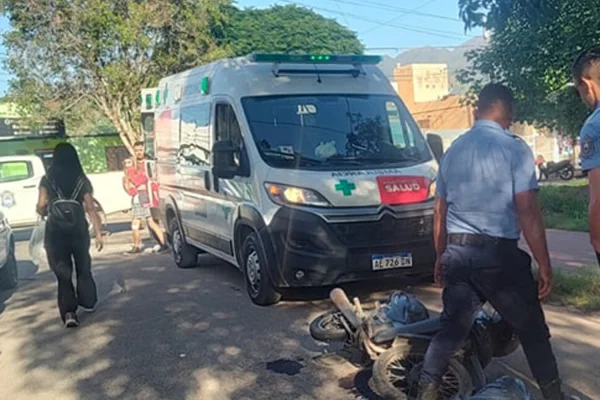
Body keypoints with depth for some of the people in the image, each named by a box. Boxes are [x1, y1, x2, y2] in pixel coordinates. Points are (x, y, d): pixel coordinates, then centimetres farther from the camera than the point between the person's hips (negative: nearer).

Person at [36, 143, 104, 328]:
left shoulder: (47, 180, -1)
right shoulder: (82, 180, -1)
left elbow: (41, 207, -6)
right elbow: (91, 209, -5)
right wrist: (99, 233, -3)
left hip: (55, 233, -1)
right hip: (78, 230, 1)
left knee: (63, 273, 4)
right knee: (83, 268, 20)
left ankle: (68, 312, -6)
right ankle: (88, 302, 33)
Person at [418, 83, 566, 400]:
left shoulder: (453, 150, 11)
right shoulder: (514, 148, -7)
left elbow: (439, 212, 15)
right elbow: (528, 213, -12)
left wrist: (441, 257, 25)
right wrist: (545, 265, -6)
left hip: (456, 252, 5)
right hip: (499, 253, -5)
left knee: (453, 327, 13)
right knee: (532, 331, 12)